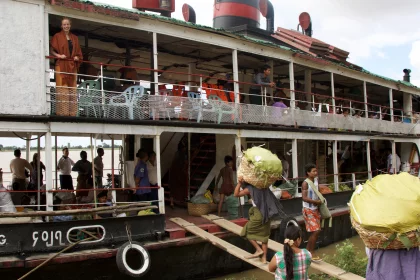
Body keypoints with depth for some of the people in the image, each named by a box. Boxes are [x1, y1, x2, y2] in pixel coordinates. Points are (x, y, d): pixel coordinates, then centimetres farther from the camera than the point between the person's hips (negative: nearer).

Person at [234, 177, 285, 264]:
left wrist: (239, 183, -12)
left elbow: (236, 194, -8)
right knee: (264, 235, 14)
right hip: (267, 214, 7)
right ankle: (264, 258, 17)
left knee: (246, 232, 11)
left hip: (258, 215, -7)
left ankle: (258, 250, 2)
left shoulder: (250, 189, -8)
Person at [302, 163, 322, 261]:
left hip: (315, 209, 8)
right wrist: (316, 202, -20)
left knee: (317, 232, 7)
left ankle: (309, 253, 18)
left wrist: (320, 201, 2)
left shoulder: (316, 181, 9)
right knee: (315, 231, -11)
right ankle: (309, 253, 2)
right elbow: (304, 198, -21)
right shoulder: (305, 183, -15)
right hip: (308, 210, -8)